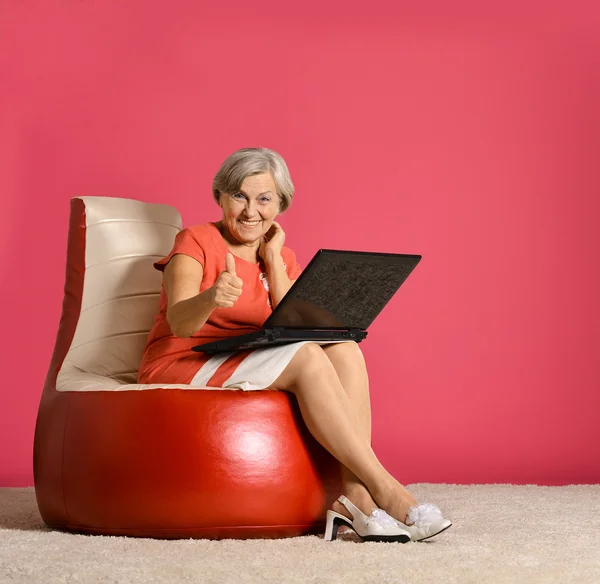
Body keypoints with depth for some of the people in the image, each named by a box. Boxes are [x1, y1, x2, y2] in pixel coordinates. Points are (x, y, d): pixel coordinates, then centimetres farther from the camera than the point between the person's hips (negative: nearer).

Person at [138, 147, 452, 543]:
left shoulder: (282, 257, 14)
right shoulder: (195, 242, -3)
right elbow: (179, 323, -21)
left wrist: (273, 258, -6)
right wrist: (211, 298, -43)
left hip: (249, 368, 6)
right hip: (184, 365, -6)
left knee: (345, 350, -21)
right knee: (307, 357, -29)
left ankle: (356, 496, -34)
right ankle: (385, 490, -32)